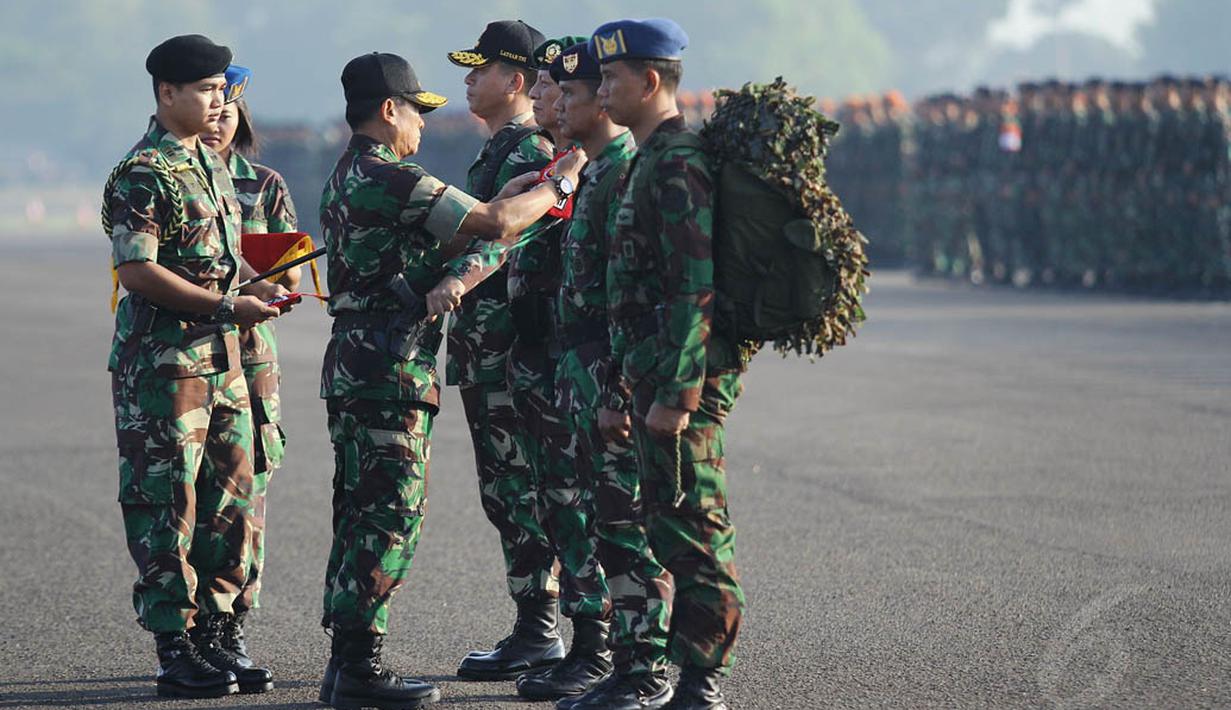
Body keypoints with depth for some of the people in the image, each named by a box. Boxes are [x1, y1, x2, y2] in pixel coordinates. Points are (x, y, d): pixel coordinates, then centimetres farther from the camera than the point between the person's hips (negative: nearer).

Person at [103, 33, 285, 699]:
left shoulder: (211, 164, 16)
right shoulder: (142, 174, -12)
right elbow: (136, 271, -19)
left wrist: (253, 285, 6)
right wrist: (228, 305, -18)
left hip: (221, 356, 9)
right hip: (163, 361, -9)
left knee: (232, 495, 9)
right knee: (166, 502, -4)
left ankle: (215, 633, 17)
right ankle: (174, 650, 1)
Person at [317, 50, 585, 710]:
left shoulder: (349, 178, 17)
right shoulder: (390, 179, -16)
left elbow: (444, 236, 22)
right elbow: (496, 224, -19)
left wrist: (507, 194, 15)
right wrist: (558, 183, -4)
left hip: (354, 362, 10)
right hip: (390, 366, -10)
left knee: (361, 513, 12)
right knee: (390, 514, -7)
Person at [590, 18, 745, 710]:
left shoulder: (678, 165, -14)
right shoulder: (648, 164, 19)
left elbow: (695, 288, -21)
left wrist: (675, 393, -23)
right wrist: (620, 390, 23)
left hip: (686, 373, -10)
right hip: (653, 373, 10)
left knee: (696, 533, -7)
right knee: (666, 525, 13)